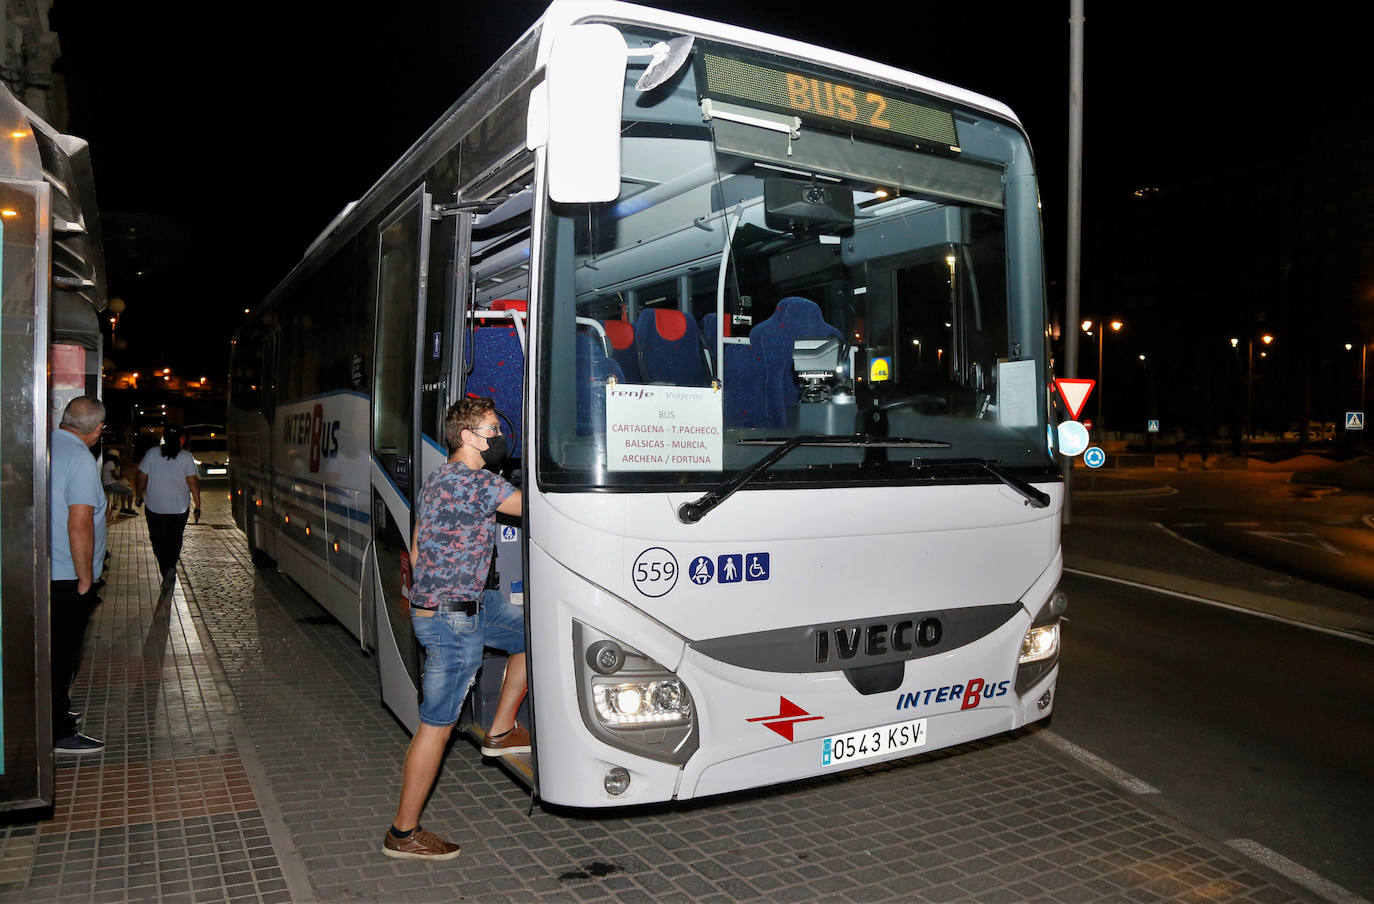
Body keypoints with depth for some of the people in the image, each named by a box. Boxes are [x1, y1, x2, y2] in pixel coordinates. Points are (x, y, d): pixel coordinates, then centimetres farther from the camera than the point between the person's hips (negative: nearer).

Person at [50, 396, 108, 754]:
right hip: (67, 579, -8)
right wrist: (85, 580, -15)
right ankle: (59, 734, 13)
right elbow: (79, 526, -24)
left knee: (56, 653, 21)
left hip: (41, 573, 8)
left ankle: (56, 715, 36)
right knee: (62, 655, 3)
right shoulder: (81, 459, -19)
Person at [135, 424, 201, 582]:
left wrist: (139, 496, 15)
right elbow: (193, 483, -7)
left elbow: (142, 478, -1)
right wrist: (197, 507, -2)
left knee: (158, 541, 8)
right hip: (180, 508, 1)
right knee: (175, 539, 18)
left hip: (155, 508, -1)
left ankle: (166, 572, -3)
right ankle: (171, 566, 1)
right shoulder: (186, 457, -5)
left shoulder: (152, 453, -5)